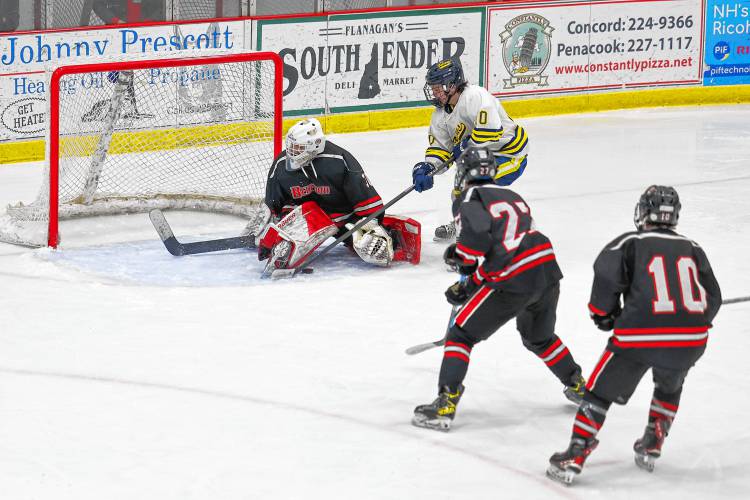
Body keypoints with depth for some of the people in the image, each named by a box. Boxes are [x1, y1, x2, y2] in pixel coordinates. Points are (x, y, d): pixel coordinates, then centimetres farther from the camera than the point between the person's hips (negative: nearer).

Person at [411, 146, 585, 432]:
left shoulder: (469, 199, 2)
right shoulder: (512, 197, 26)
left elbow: (477, 236, -17)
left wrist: (463, 258, 4)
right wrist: (469, 285, 25)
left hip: (512, 280, -7)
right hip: (547, 270, 7)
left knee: (461, 335, 3)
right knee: (539, 338, 33)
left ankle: (445, 405, -6)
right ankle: (579, 387, 42)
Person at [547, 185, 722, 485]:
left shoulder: (630, 244, 4)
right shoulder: (693, 249, 16)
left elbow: (606, 274, -10)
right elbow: (712, 298, 16)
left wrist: (603, 314, 7)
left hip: (639, 337, -4)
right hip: (690, 342, 4)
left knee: (601, 391, 10)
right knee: (670, 386, 35)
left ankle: (574, 458, 3)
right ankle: (652, 447, 31)